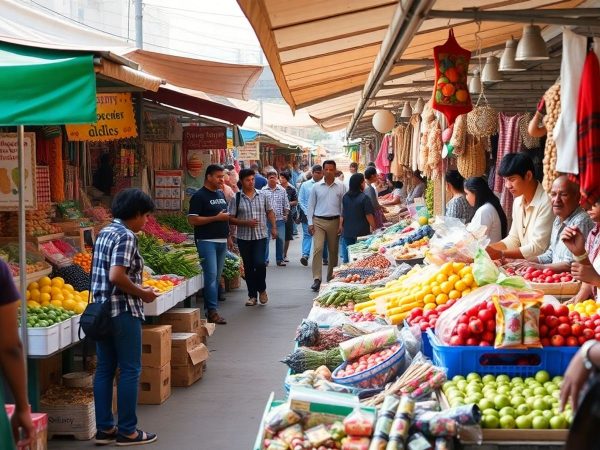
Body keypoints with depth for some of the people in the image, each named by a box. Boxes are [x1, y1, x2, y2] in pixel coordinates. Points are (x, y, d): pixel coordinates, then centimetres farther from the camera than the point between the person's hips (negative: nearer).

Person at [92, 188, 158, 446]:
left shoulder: (105, 233, 13)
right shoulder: (126, 236, -15)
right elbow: (116, 277, -24)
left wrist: (137, 288, 15)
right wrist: (142, 293, -11)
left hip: (100, 309, 9)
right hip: (123, 312, -9)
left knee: (105, 369, 11)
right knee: (130, 370, 0)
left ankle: (104, 429, 17)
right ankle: (127, 431, 6)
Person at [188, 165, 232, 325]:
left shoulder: (221, 194, 17)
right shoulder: (199, 196, -8)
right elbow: (192, 220, -15)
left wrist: (228, 236, 19)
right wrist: (217, 218, -16)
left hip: (221, 240, 8)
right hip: (207, 241, -8)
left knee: (217, 276, 9)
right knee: (211, 275, -11)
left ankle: (210, 308, 16)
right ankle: (212, 310, -10)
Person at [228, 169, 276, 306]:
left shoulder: (263, 195, 5)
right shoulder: (236, 199, -1)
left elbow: (270, 212, 13)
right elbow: (231, 219, -2)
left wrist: (274, 227, 3)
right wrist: (246, 223, -14)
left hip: (261, 236, 0)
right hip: (244, 237, 0)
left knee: (259, 263, -13)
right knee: (248, 267, 6)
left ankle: (262, 289, 12)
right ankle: (252, 295, 17)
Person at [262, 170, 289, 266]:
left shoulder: (282, 190, 10)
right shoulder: (263, 191, 2)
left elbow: (286, 204, 14)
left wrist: (286, 214, 6)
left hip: (280, 219, 2)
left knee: (280, 239, 3)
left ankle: (280, 259, 13)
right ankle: (265, 260, 4)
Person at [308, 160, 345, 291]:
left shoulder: (341, 187, 3)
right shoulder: (316, 187, 4)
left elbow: (343, 206, 4)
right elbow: (311, 205, 7)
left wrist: (342, 223, -3)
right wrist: (310, 223, 0)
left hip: (334, 221, 1)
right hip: (318, 221, -1)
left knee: (333, 251, 8)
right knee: (318, 248, -13)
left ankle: (331, 278, 21)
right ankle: (317, 279, -14)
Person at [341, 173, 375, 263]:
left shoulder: (345, 197, 4)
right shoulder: (364, 198, -13)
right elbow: (369, 216, -12)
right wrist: (374, 228, 1)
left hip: (347, 232, 5)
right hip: (361, 232, -5)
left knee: (346, 260, 8)